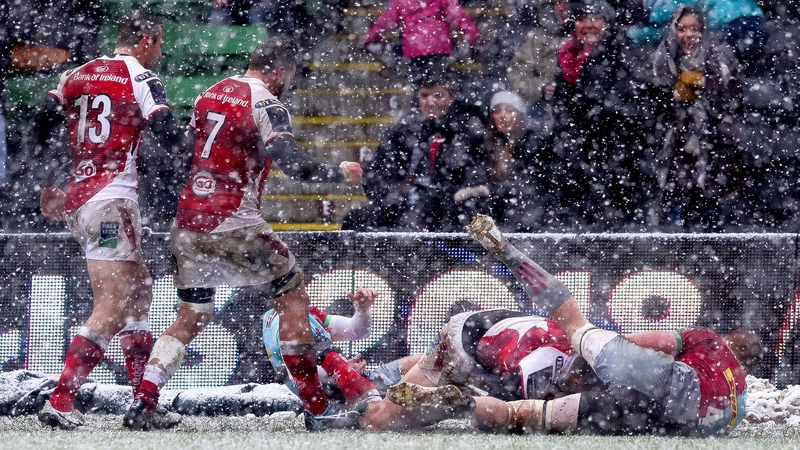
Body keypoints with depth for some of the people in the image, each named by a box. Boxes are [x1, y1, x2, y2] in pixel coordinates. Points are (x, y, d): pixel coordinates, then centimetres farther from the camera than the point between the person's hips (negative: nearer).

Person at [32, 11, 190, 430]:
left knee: (138, 289, 19)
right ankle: (59, 401, -20)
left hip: (76, 201, 8)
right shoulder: (140, 78, -6)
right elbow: (168, 135, -15)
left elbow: (39, 128, 16)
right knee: (113, 307, -11)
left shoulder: (79, 75, 14)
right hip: (111, 202, -8)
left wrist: (47, 186, 27)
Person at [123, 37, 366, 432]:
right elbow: (294, 165, -17)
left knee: (191, 317, 15)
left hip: (188, 222, 7)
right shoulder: (266, 104, -8)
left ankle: (142, 402, 0)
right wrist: (341, 174, -2)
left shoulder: (209, 95, 14)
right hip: (233, 225, -7)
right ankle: (316, 408, 4)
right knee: (293, 298, 6)